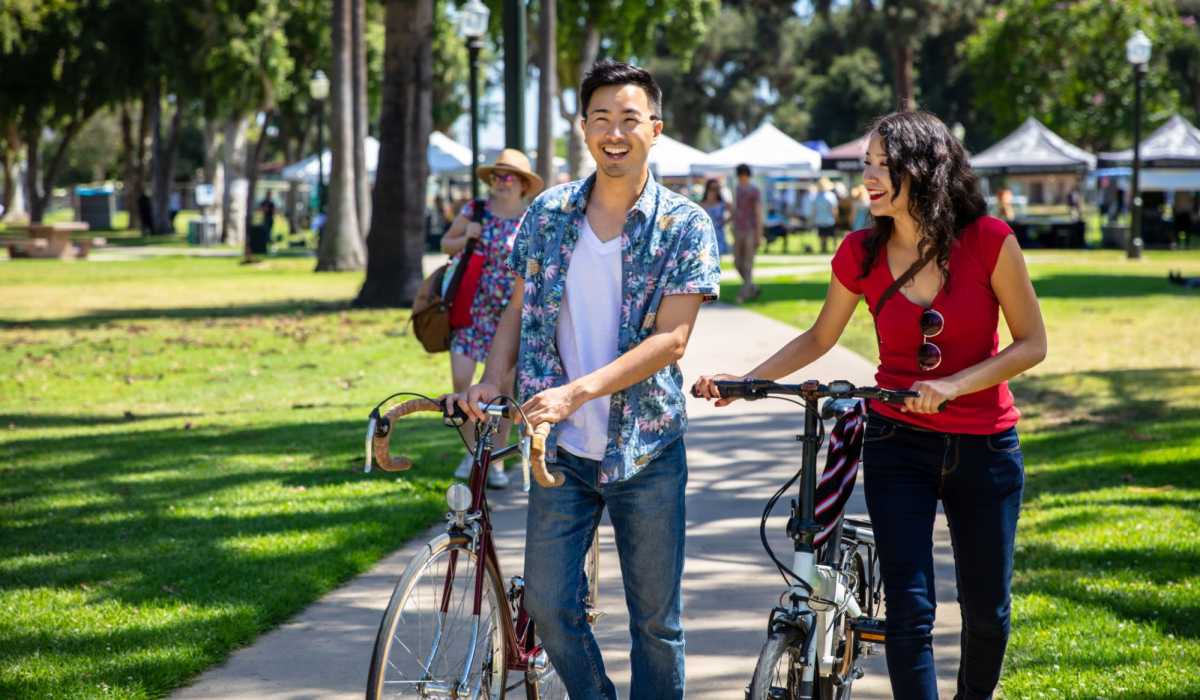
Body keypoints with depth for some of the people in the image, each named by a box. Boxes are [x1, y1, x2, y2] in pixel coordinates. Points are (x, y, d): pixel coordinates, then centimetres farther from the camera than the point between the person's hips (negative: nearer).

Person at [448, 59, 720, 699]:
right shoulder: (547, 215, 3)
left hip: (646, 449, -2)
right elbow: (518, 310, 11)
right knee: (549, 604, 2)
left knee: (656, 619, 6)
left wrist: (577, 392, -24)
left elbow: (670, 339, -15)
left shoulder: (685, 226, -7)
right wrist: (490, 381, -8)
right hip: (562, 450, 3)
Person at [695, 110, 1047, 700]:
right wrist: (742, 382, -3)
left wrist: (953, 384, -22)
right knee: (910, 609, -9)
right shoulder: (862, 252, -6)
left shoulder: (989, 241, -13)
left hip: (983, 448, -1)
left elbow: (1032, 344, -9)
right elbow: (819, 338, 8)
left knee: (987, 610, 11)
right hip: (899, 445, 1)